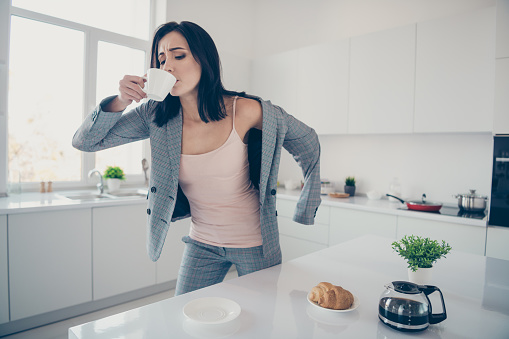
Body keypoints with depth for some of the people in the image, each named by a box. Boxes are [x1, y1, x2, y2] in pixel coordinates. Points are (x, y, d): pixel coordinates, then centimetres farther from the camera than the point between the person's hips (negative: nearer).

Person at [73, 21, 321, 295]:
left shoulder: (245, 111, -18)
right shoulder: (157, 116, -9)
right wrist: (118, 102, -24)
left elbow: (308, 143, -4)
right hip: (202, 244, 3)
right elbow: (85, 141, -5)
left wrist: (304, 214, 0)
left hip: (255, 244, -2)